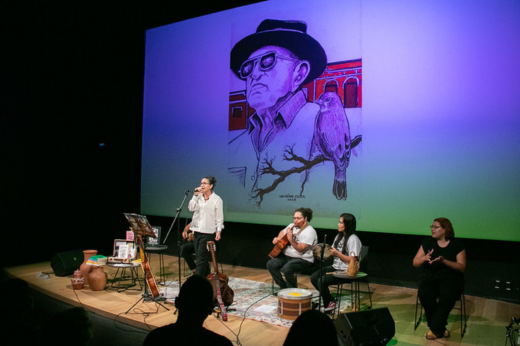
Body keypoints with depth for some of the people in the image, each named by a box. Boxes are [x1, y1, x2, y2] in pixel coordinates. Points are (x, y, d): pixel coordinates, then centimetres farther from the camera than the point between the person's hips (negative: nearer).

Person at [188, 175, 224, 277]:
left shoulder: (217, 199, -5)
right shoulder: (198, 197, 8)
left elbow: (219, 217, -5)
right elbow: (191, 208, -4)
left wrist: (219, 231, -11)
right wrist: (195, 195, -9)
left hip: (208, 232, -6)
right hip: (197, 231, 6)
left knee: (201, 258, -8)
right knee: (199, 257, 13)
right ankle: (207, 278, 28)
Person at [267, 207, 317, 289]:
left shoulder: (309, 231, -16)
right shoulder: (292, 226, 9)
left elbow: (300, 249, -25)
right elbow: (282, 232, 30)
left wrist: (290, 238, -36)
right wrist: (278, 239, 9)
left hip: (303, 259, -9)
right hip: (286, 255, 9)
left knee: (286, 268, -33)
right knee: (271, 264, -7)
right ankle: (283, 287, 5)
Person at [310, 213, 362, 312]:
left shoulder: (353, 239, -15)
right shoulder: (339, 236, 13)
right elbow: (333, 252, 18)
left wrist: (337, 253, -24)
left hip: (346, 271, -9)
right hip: (335, 267, 9)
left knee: (322, 281, -23)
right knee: (314, 277, -7)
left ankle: (330, 303, -1)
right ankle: (326, 296, 11)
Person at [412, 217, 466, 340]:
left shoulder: (457, 245, 0)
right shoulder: (428, 242, 6)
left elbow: (462, 267, -7)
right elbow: (415, 263, 5)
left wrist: (444, 261, -22)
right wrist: (424, 258, -18)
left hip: (451, 277, -2)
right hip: (430, 275, 2)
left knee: (448, 295, -35)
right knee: (424, 293, -31)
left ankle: (435, 329, -15)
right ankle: (440, 328, -11)